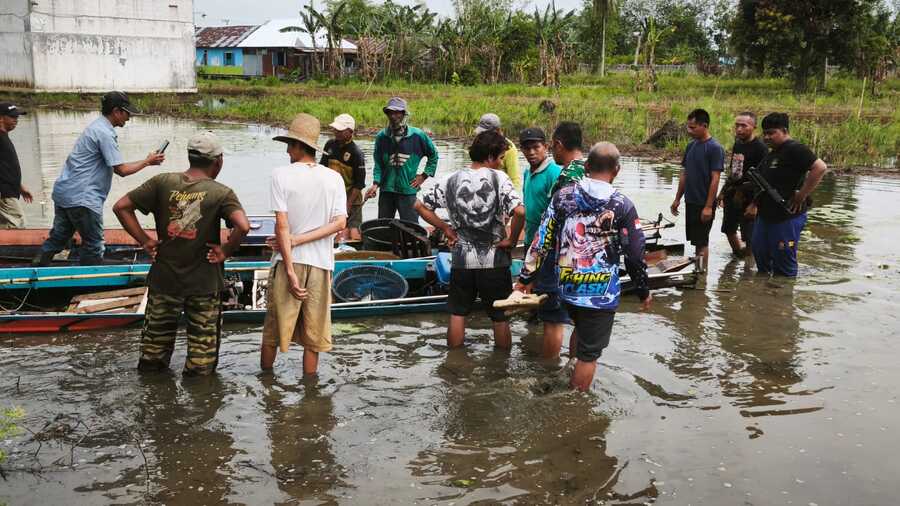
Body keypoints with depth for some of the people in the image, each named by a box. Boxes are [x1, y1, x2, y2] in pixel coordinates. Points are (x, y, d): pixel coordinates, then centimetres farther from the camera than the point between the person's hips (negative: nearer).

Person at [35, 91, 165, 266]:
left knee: (58, 238, 18)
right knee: (93, 245, 2)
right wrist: (147, 161, -6)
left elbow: (112, 166, 17)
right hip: (82, 198, -10)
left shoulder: (96, 126, 16)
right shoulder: (105, 133, -16)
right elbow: (121, 170, -16)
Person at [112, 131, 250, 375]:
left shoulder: (162, 182, -3)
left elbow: (121, 207, -5)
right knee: (203, 345, 12)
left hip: (164, 279, 3)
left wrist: (144, 241, 0)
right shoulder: (222, 193, -11)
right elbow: (243, 226, -27)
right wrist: (225, 252, -11)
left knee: (156, 339, 20)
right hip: (204, 283, -3)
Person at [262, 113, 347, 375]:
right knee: (313, 334, 13)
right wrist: (299, 240, -7)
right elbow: (340, 223, -7)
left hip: (289, 261, -2)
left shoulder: (281, 175, -8)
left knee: (273, 328, 15)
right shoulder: (334, 178, 1)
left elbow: (282, 224, -13)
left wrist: (290, 271, -13)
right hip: (321, 264, 2)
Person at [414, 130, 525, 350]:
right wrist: (511, 240, -11)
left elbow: (420, 206, 4)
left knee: (457, 314, 15)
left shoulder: (452, 180, 0)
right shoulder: (498, 178, -11)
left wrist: (445, 228, 8)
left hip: (461, 259, 3)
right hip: (494, 260, -3)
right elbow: (520, 212, -25)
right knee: (500, 316, 12)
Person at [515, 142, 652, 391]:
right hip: (601, 292, -4)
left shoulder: (563, 195, -3)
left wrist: (526, 277, 9)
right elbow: (635, 255, -6)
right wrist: (643, 292, 9)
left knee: (581, 331, 30)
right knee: (589, 353, 8)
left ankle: (571, 378, 39)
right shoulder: (622, 206, -11)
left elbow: (543, 240, -1)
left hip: (567, 286, 4)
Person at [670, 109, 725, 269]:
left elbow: (715, 179, -17)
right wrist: (677, 198, 14)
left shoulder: (714, 148, -14)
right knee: (695, 240, 15)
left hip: (704, 204, -7)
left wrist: (708, 206, -20)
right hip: (691, 202, 7)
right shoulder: (691, 146, 8)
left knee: (701, 242, -1)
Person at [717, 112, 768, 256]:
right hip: (732, 195, 9)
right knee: (729, 230, 22)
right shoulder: (737, 144, 8)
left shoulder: (760, 148, -16)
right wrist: (723, 192, 17)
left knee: (749, 238, -4)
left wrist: (754, 204, -23)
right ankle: (738, 254, 44)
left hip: (748, 199, -8)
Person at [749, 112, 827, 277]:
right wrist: (755, 204, 15)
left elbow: (820, 168, -26)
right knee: (760, 256, 19)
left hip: (787, 217, -10)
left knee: (784, 267, 0)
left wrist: (802, 195, -22)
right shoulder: (771, 154, 15)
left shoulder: (794, 149, -14)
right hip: (765, 215, 10)